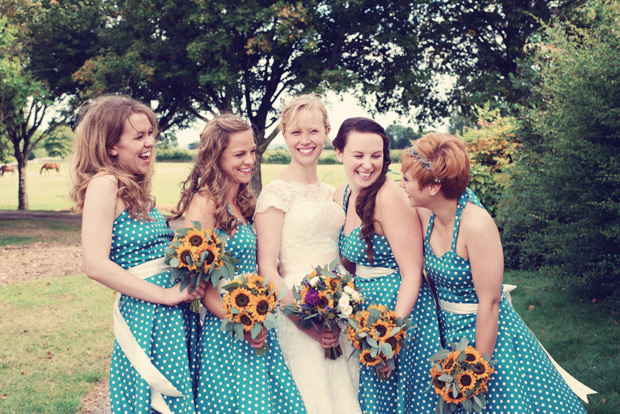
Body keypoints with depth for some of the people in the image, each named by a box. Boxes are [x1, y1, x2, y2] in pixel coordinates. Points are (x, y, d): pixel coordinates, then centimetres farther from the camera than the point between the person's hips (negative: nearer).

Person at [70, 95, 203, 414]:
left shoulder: (136, 189, 14)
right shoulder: (105, 183, -12)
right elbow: (96, 265, -20)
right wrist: (165, 294, -17)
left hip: (174, 314, 8)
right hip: (146, 315, -8)